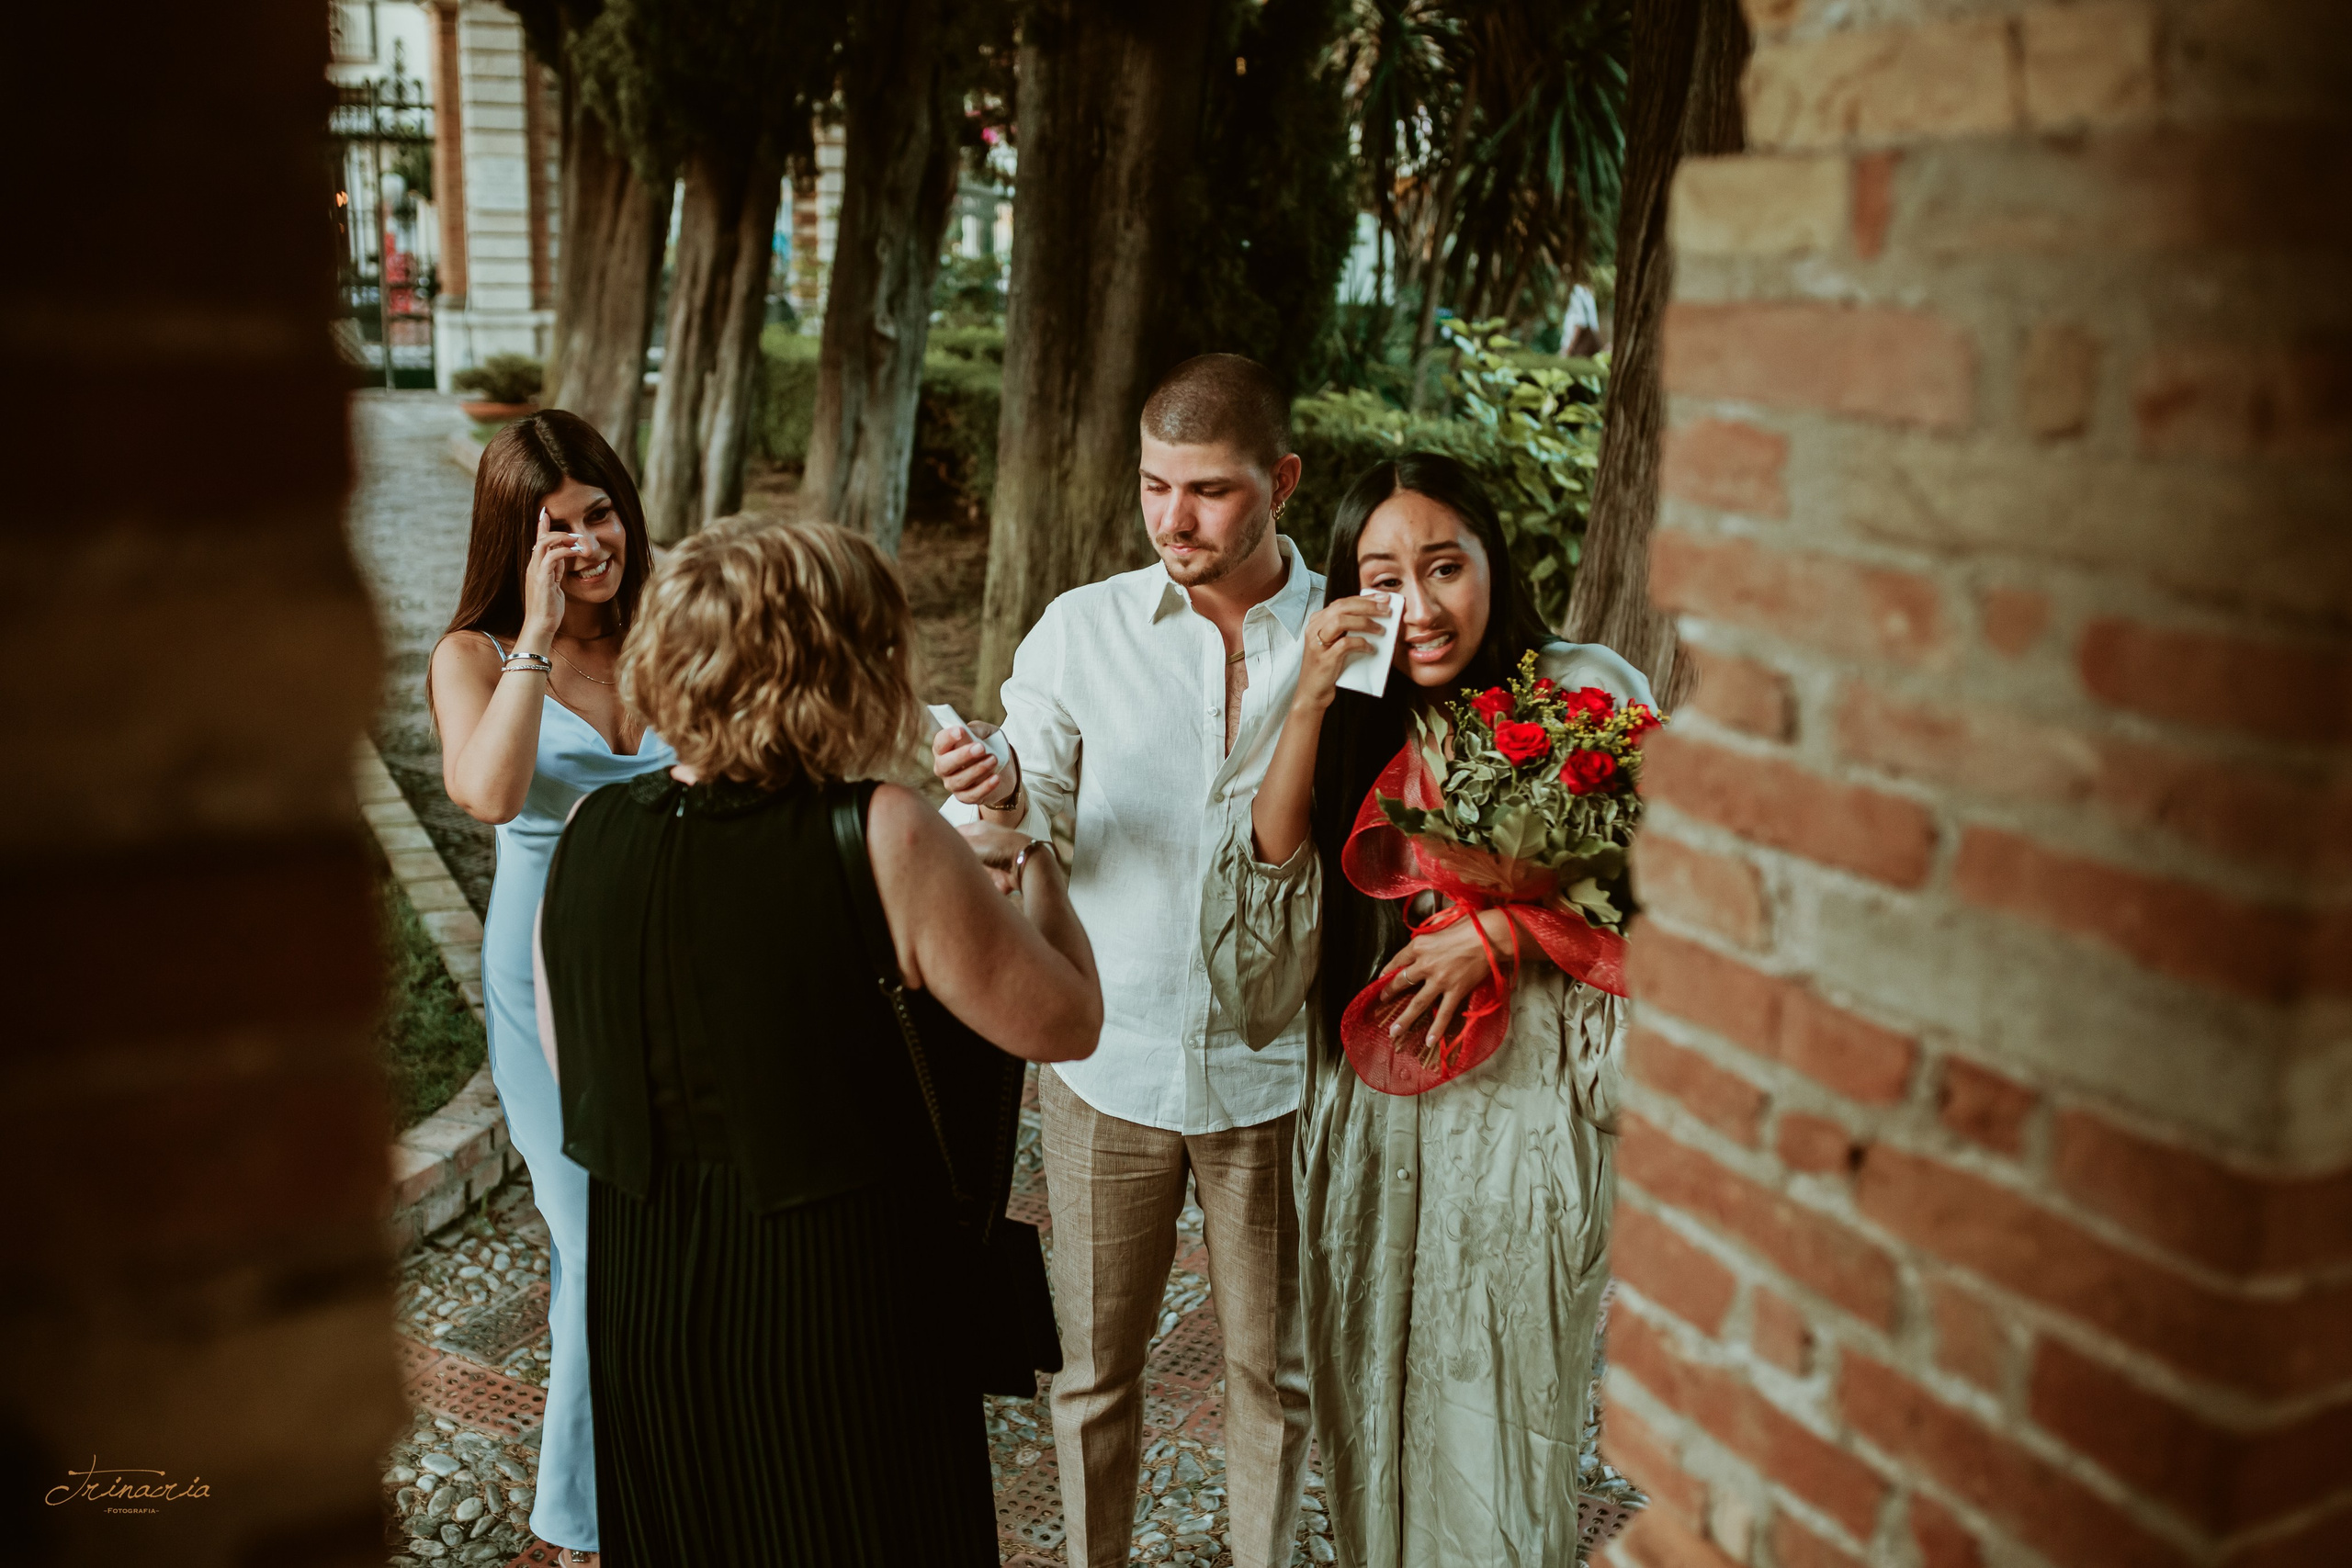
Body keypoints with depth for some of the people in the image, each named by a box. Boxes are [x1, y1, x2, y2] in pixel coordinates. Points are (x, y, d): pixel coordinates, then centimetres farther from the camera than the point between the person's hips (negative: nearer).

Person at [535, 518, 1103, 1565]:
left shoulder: (586, 835, -7)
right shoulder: (883, 839, -23)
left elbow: (563, 1050, 8)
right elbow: (1066, 1023, -15)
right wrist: (1032, 866, 3)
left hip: (640, 1300, 5)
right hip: (842, 1313, -4)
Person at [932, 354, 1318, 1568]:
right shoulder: (1081, 629, -3)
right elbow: (1030, 822, -1)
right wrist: (1000, 799, -22)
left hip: (1269, 1061, 0)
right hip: (1108, 1054, 1)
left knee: (1272, 1367, 16)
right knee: (1094, 1366, 15)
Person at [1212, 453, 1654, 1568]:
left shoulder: (1586, 694, -8)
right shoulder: (1352, 721, 4)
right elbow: (1269, 884, -9)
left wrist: (1501, 932, -17)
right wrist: (1309, 704, -17)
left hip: (1521, 1125, -4)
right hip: (1367, 1123, 4)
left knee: (1496, 1439, 6)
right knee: (1370, 1424, 17)